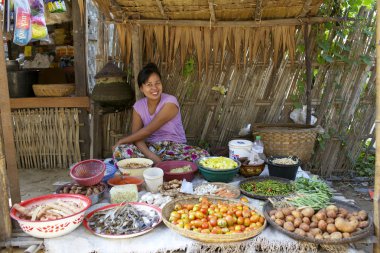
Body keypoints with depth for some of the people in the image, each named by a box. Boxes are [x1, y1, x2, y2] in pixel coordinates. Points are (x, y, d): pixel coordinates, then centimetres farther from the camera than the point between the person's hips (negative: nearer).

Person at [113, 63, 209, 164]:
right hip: (149, 147, 2)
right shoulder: (138, 106, 1)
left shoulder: (170, 102, -13)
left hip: (174, 147, -1)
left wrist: (121, 141, -9)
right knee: (120, 151, -25)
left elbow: (148, 130, -17)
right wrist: (151, 156, -28)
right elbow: (136, 135, -9)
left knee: (202, 156, -31)